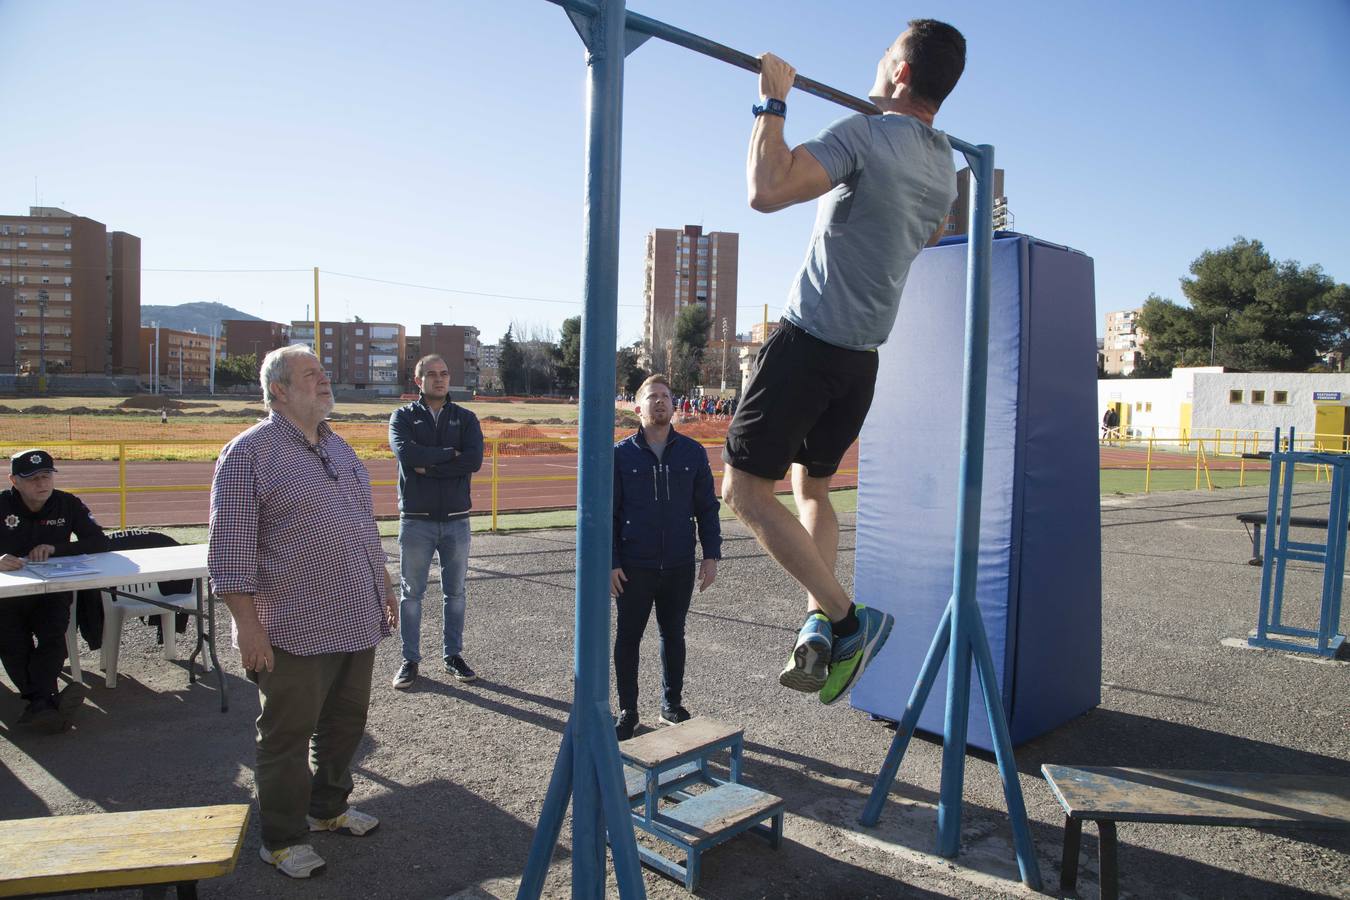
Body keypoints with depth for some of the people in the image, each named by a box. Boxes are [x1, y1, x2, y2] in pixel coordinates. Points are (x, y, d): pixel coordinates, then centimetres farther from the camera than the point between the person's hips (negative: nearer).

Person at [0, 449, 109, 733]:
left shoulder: (69, 504, 1)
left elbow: (100, 542, -6)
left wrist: (55, 548, -21)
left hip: (52, 593, 0)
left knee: (53, 637, -26)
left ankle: (39, 703, -29)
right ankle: (44, 700, -13)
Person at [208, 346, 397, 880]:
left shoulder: (337, 447, 13)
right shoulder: (249, 453, -11)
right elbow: (230, 550, -14)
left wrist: (384, 586, 19)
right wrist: (248, 625, -17)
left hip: (357, 622, 7)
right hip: (295, 631, -7)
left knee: (345, 723, 19)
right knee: (288, 736, 7)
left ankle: (328, 808, 40)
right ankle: (282, 839, 24)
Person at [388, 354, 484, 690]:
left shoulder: (466, 418, 5)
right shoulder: (403, 416, 2)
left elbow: (474, 460, -12)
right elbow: (405, 453, -19)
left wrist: (427, 466, -14)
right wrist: (450, 454, -14)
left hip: (456, 520, 2)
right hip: (416, 520, -1)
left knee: (454, 591, 11)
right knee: (411, 592, 7)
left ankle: (453, 654, 24)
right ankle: (410, 660, 18)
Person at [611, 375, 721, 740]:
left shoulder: (693, 452, 3)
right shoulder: (620, 454, -3)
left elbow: (707, 507, 7)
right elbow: (607, 511, -1)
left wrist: (711, 555, 1)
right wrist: (609, 562, -6)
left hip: (680, 567, 2)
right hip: (633, 568, -1)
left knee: (673, 635, 14)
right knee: (627, 638, 8)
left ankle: (672, 705, 31)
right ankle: (627, 712, 23)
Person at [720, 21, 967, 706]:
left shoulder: (866, 135, -15)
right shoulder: (944, 168, 12)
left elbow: (766, 190, -28)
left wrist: (773, 102, -14)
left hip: (810, 339, -8)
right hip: (863, 355, 9)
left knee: (743, 489, -3)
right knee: (812, 487, 20)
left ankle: (844, 619, -6)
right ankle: (818, 627, 9)